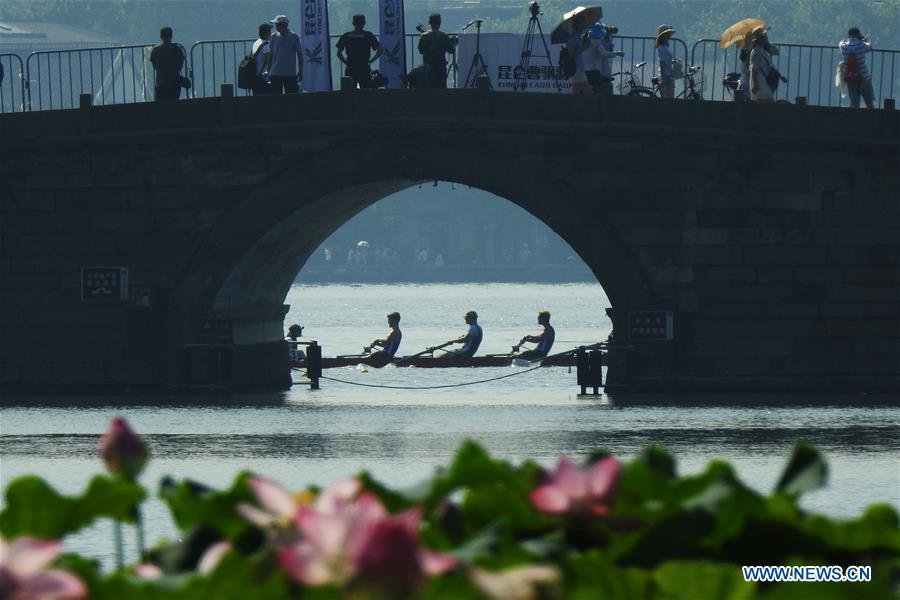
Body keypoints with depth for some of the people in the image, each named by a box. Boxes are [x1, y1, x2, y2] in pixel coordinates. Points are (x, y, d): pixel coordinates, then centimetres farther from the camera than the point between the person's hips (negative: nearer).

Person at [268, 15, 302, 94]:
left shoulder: (294, 37, -2)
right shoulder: (274, 37, 4)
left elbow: (300, 55, 2)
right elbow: (271, 55, 10)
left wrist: (300, 72, -2)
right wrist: (268, 72, 7)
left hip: (290, 73, -2)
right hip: (275, 74, 2)